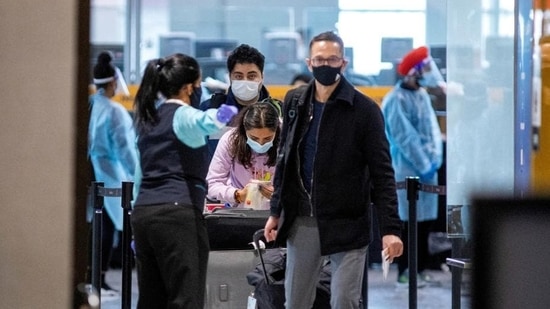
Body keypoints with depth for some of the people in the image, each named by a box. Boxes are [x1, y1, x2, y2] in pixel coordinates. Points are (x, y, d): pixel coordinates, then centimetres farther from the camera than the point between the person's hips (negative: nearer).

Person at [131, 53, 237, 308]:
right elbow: (206, 122, -31)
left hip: (143, 212, 8)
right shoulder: (183, 115, -4)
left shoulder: (148, 118, 19)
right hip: (177, 213, -8)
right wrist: (225, 113, -51)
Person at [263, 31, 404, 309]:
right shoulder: (294, 101, 7)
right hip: (301, 221, 5)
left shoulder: (364, 109, -8)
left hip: (346, 223, -4)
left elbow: (382, 173, -9)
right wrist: (276, 211, 14)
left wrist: (390, 228, -16)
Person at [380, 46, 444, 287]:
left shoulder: (422, 96, 13)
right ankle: (405, 271, 0)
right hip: (408, 170, -8)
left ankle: (420, 267, 17)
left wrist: (435, 158, 5)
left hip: (427, 168, 8)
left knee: (426, 220, 10)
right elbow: (406, 138, -16)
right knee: (410, 221, -5)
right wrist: (423, 166, -14)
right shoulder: (397, 100, -14)